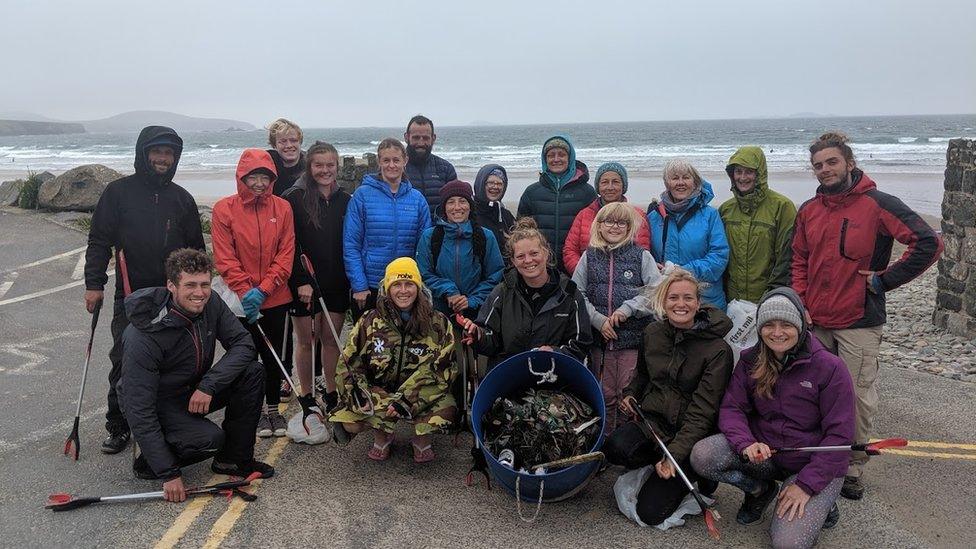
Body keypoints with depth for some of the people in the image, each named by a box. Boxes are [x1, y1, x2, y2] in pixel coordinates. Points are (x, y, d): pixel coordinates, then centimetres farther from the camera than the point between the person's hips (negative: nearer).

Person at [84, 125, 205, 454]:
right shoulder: (119, 192, 1)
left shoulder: (182, 199, 9)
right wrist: (94, 283, -7)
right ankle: (118, 427, 14)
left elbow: (196, 249, 14)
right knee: (124, 362, -1)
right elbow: (98, 241, 0)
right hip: (131, 297, -2)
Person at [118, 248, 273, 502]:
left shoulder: (210, 305, -15)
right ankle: (147, 461, 0)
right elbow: (139, 410, -30)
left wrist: (208, 385, -29)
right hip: (159, 403, -6)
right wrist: (168, 475, -30)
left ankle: (234, 459, -2)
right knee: (210, 439, -30)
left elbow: (243, 343, -13)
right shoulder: (144, 338, -31)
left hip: (195, 392, 6)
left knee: (252, 373, -16)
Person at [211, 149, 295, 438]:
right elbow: (225, 258, -8)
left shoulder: (282, 208, -1)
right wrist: (245, 291, -17)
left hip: (275, 298, 2)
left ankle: (274, 408, 27)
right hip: (241, 301, -2)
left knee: (273, 355, 12)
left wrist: (263, 289, -13)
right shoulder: (224, 209, -6)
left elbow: (286, 254, -4)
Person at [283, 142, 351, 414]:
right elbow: (290, 245, -11)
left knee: (331, 339, 11)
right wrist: (301, 281, -18)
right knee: (306, 341, 6)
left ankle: (332, 393, 22)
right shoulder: (295, 198, -6)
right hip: (305, 283, -3)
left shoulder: (345, 200, 8)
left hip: (336, 283, 4)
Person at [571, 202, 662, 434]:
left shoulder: (642, 256, 2)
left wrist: (628, 308, -16)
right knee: (604, 395, 10)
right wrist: (598, 320, -9)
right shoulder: (589, 256, 7)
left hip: (634, 337, -2)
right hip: (599, 338, 2)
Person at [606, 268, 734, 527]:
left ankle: (698, 472, 14)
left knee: (650, 512, -12)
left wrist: (675, 454, -23)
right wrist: (630, 393, 6)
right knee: (616, 448, -31)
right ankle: (657, 462, 1)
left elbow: (703, 410, -16)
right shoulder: (653, 333, 4)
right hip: (651, 420, 4)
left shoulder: (717, 350, -12)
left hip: (690, 433, -4)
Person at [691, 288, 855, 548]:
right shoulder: (751, 361, -1)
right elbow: (732, 408, -5)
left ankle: (819, 504, 11)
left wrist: (806, 485, -19)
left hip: (815, 464, -4)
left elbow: (839, 435, -15)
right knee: (701, 455, -22)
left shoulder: (830, 368, -15)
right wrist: (746, 444, -27)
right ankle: (761, 490, 6)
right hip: (764, 451, 4)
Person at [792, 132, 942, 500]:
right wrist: (800, 303, 3)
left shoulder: (877, 204, -8)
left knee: (858, 398, 2)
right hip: (816, 322, 5)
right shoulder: (808, 211, 9)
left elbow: (929, 243, -12)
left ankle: (853, 469, 16)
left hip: (859, 322, -5)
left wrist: (884, 280, -11)